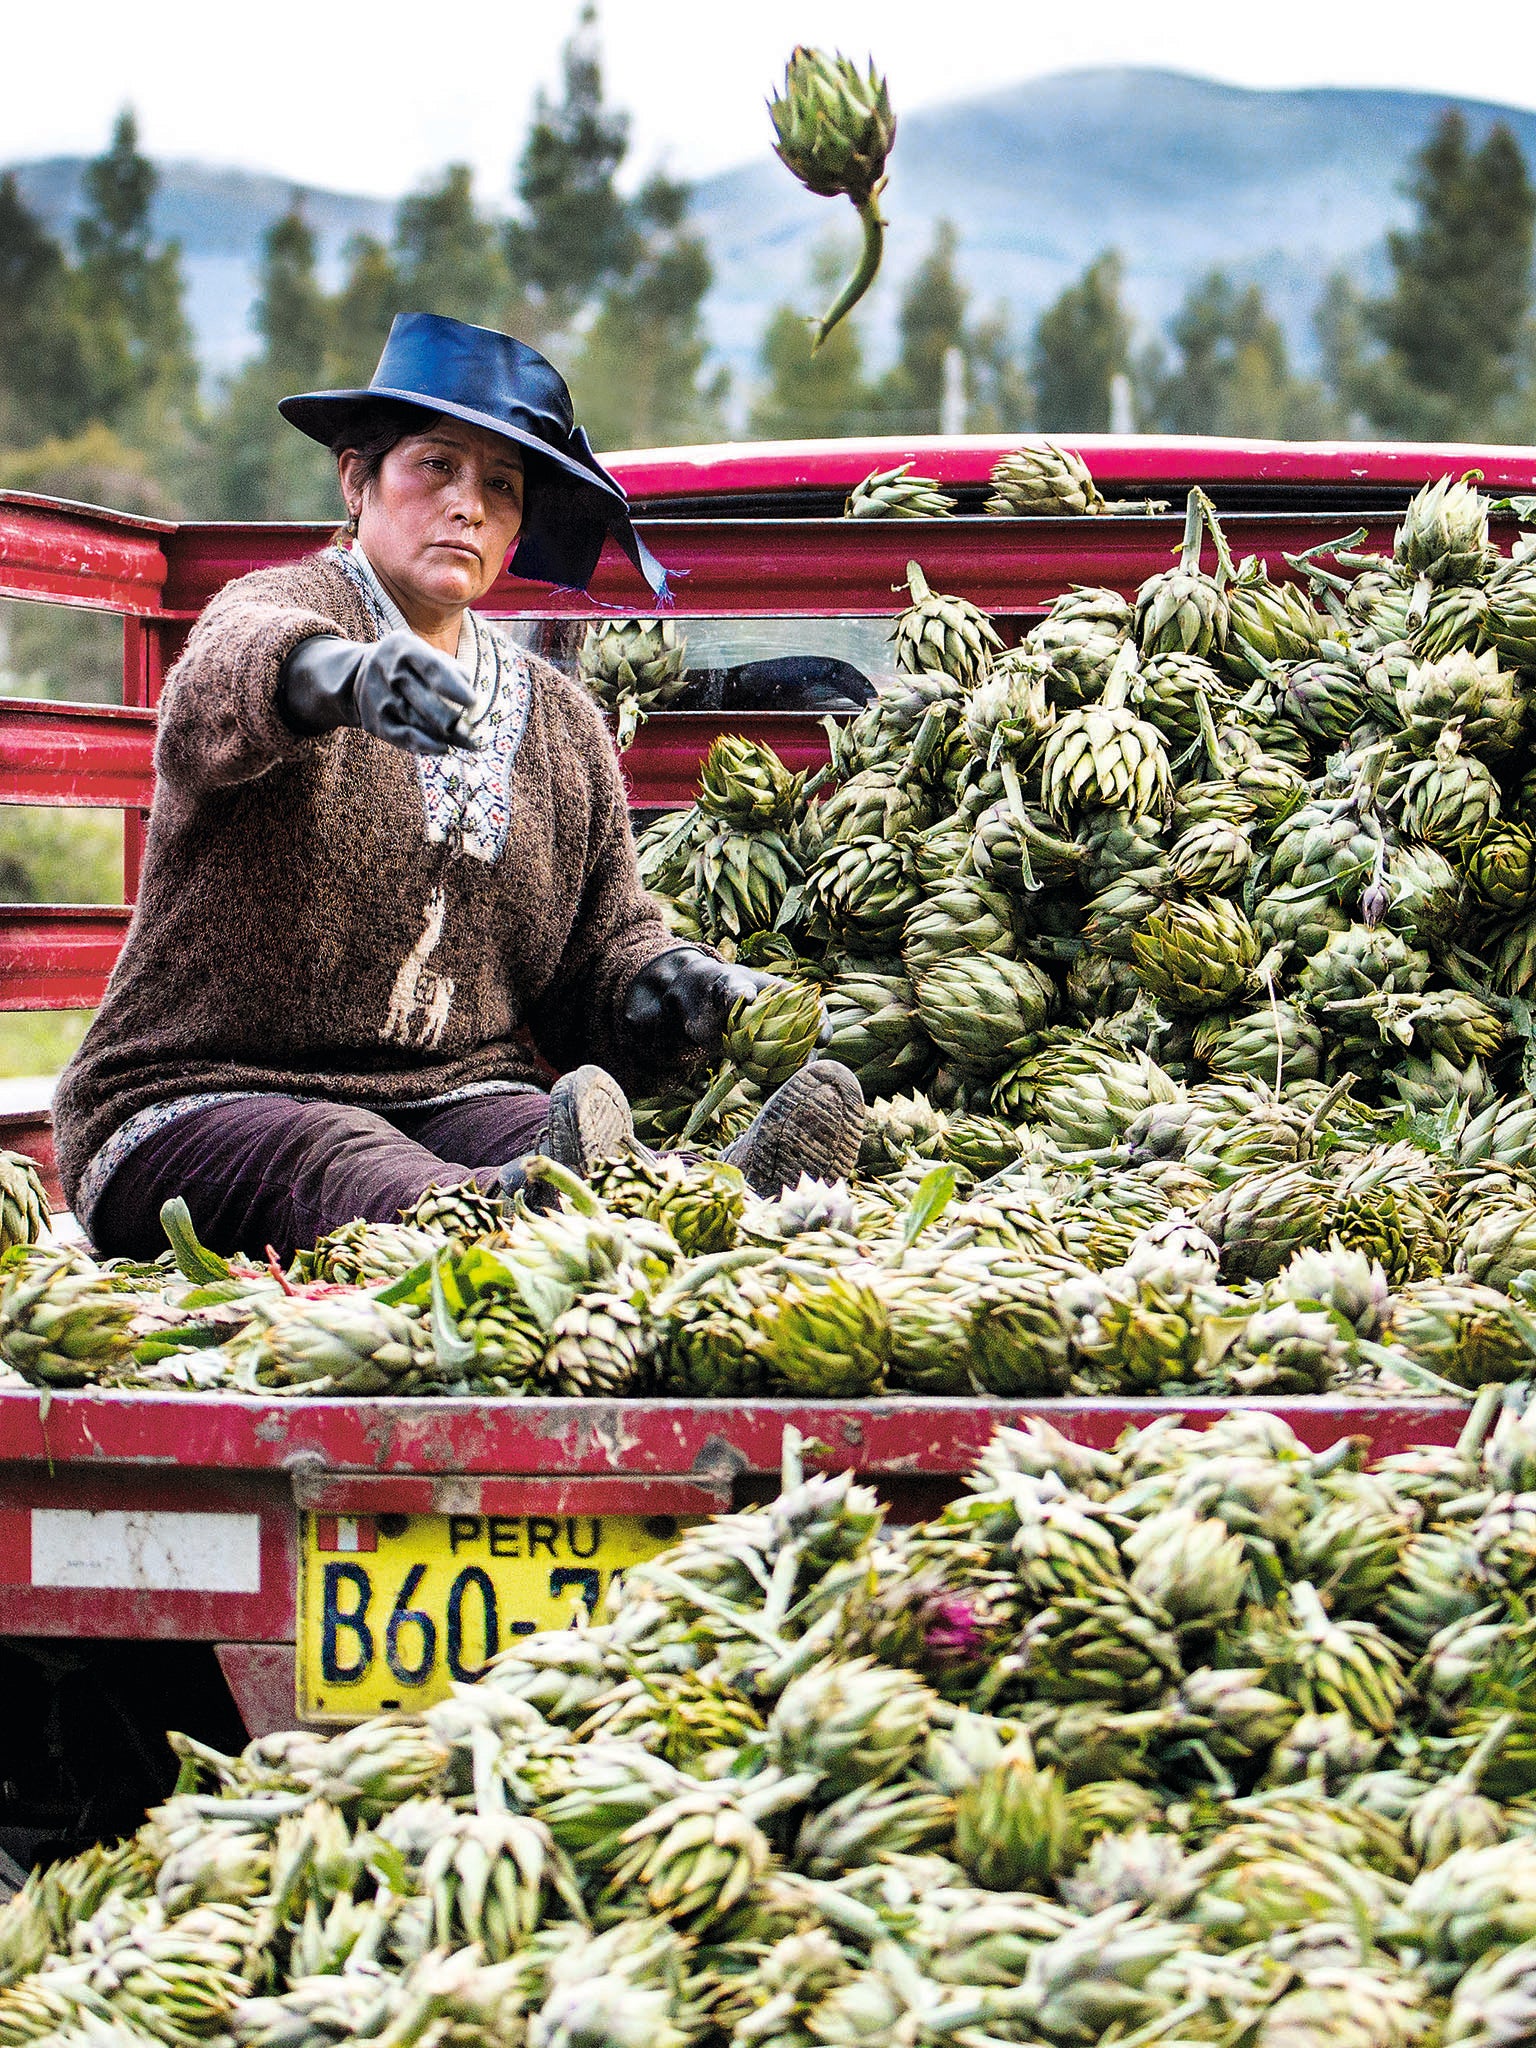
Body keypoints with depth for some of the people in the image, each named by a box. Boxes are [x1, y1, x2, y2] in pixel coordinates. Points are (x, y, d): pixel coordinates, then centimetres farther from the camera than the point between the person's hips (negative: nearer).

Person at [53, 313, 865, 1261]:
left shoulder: (563, 723, 20)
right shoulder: (283, 607, 1)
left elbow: (603, 950, 21)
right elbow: (217, 693, -25)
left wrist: (670, 982, -6)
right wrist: (339, 674, -50)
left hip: (460, 1101, 4)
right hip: (205, 1101, -3)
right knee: (336, 1166, -40)